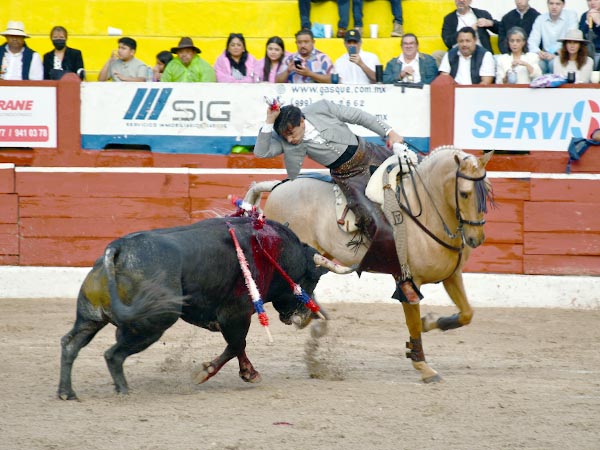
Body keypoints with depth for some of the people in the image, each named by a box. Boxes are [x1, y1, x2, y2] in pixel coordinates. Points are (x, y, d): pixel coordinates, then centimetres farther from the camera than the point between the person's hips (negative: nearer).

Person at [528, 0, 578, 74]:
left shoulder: (571, 15, -1)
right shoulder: (541, 18, 9)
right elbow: (532, 41, 2)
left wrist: (556, 54, -25)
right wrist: (538, 52, -21)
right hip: (546, 56, 2)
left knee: (554, 62, -34)